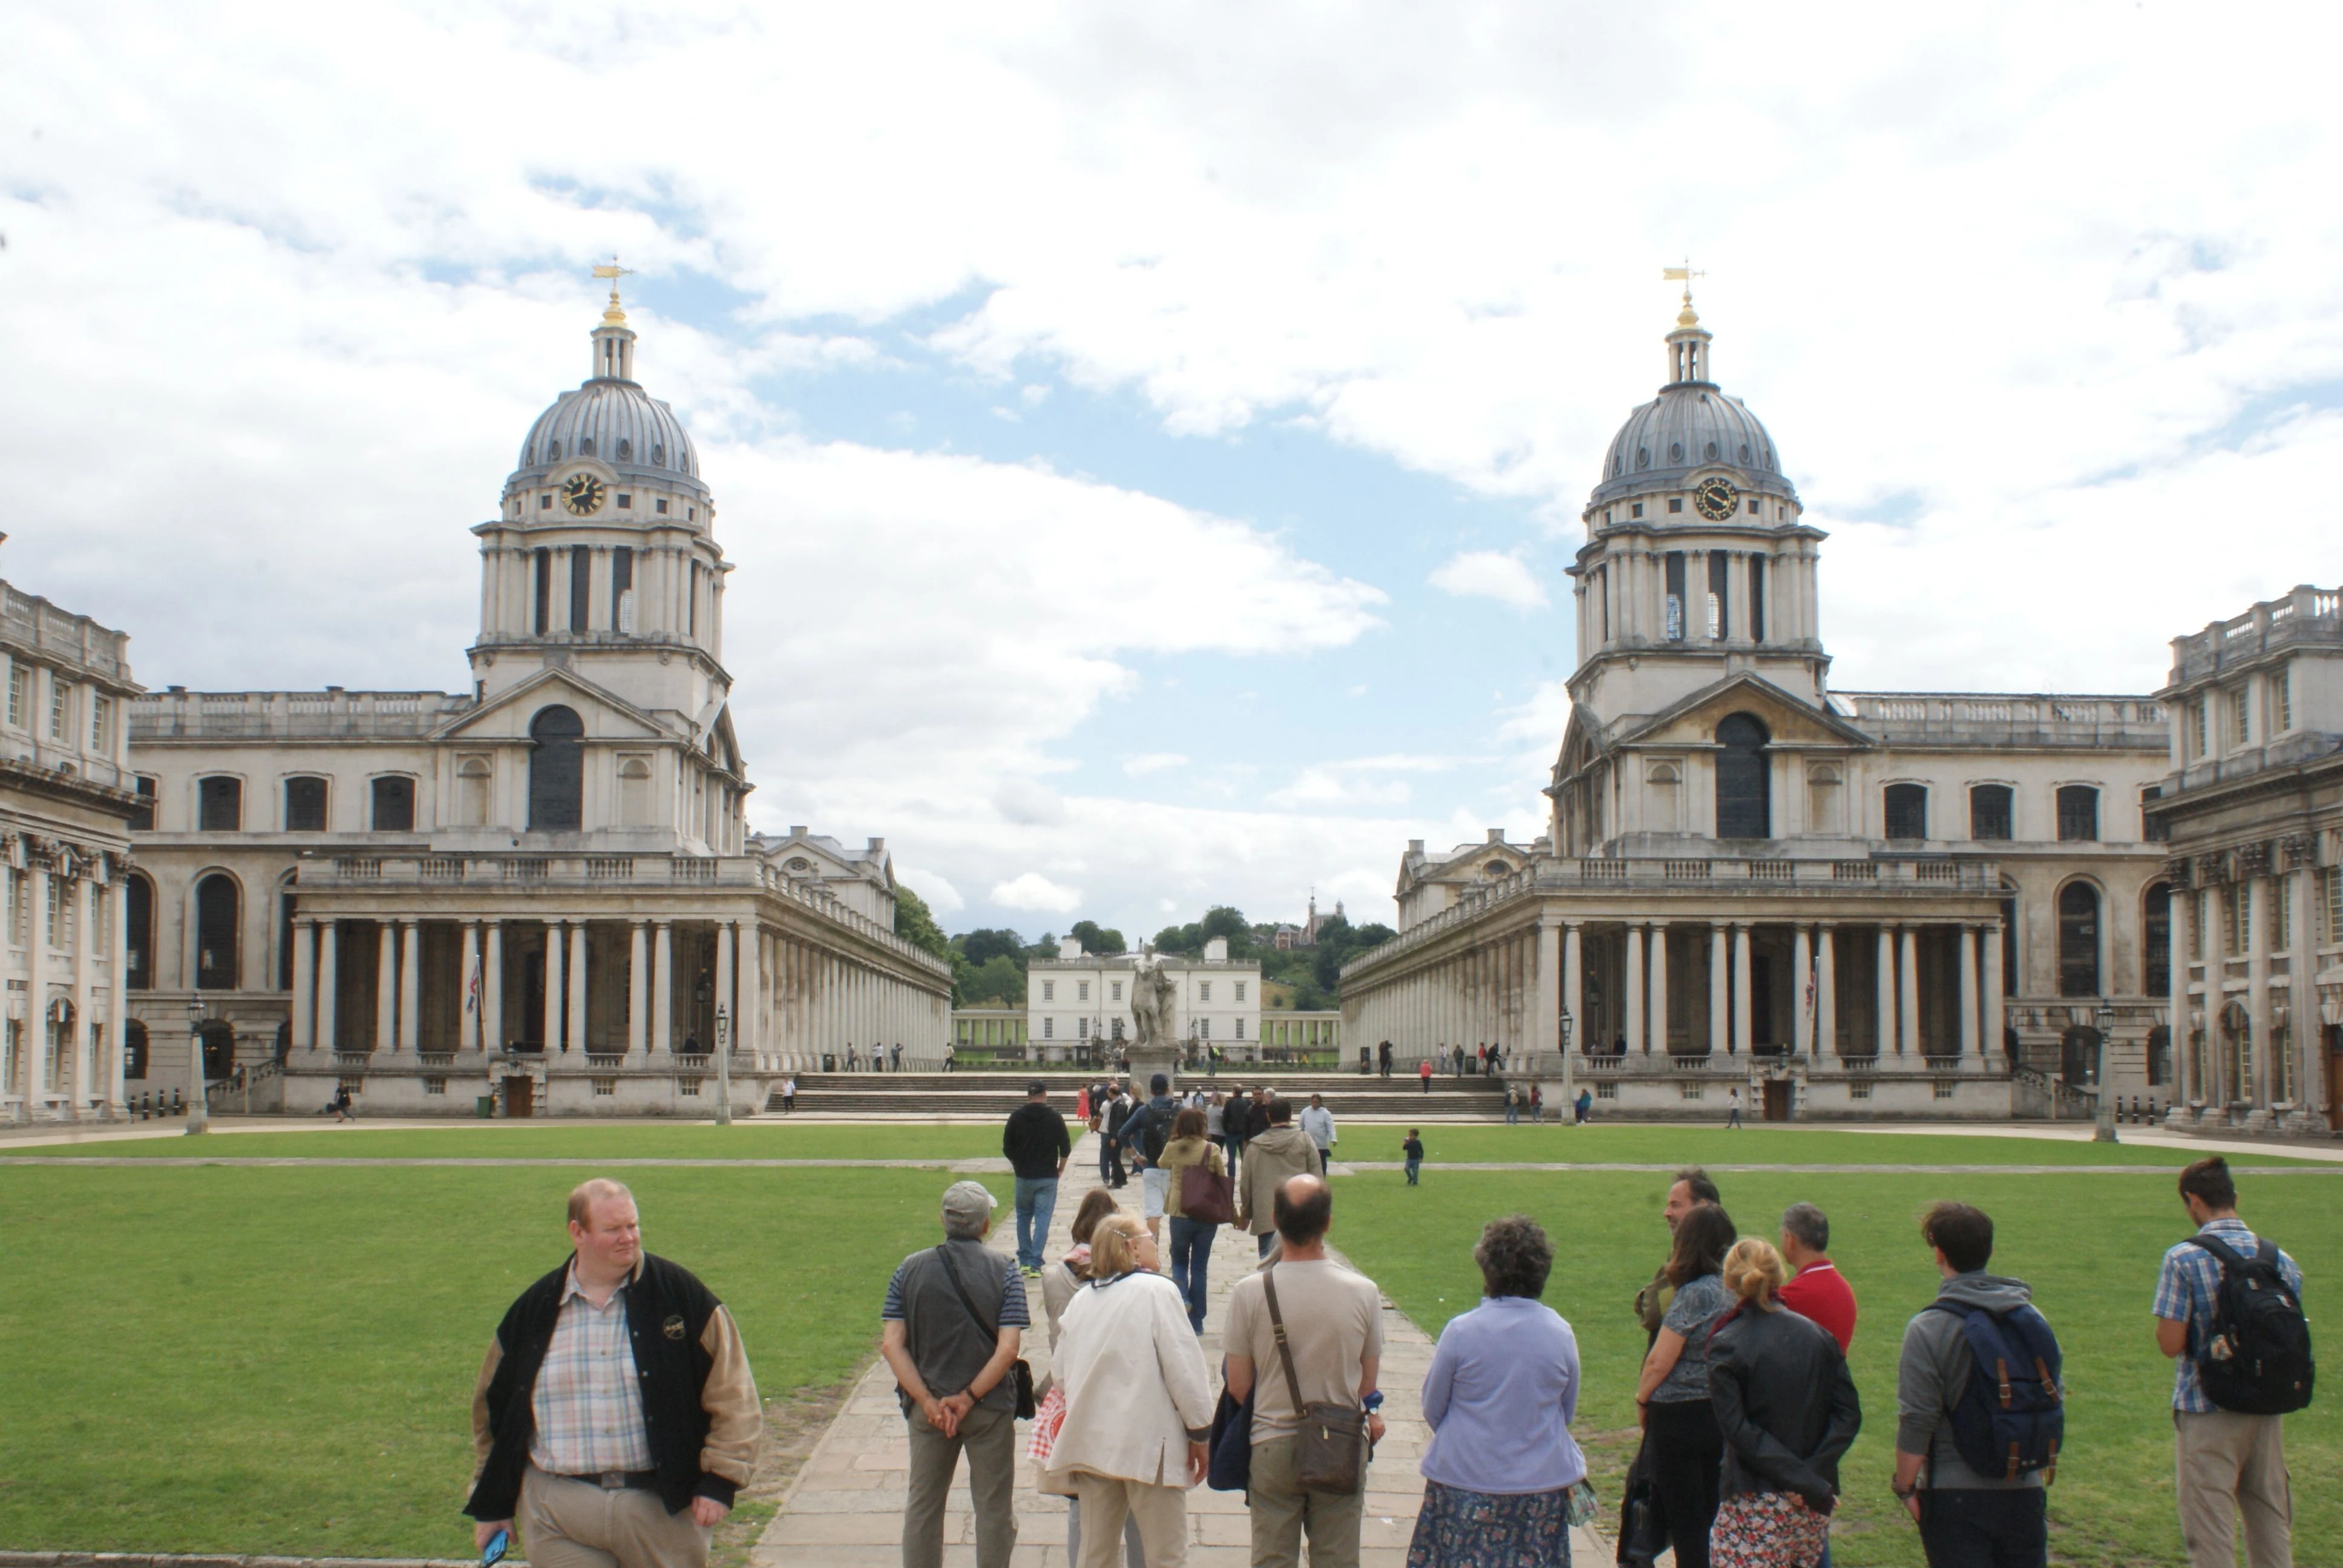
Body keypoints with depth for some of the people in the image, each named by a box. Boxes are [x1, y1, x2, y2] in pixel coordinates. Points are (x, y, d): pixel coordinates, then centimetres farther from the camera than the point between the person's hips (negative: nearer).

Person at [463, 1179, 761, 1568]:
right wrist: (491, 1503, 14)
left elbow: (732, 1393, -3)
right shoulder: (534, 1311, 4)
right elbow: (493, 1406, 14)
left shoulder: (681, 1295, -3)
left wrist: (720, 1480, -9)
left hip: (663, 1505, -1)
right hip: (559, 1513, 1)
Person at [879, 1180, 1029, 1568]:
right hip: (991, 1406, -2)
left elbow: (892, 1344, -8)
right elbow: (1008, 1349, -16)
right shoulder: (1004, 1271, -8)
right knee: (994, 1508, 9)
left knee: (922, 1506, 14)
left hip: (927, 1408, 2)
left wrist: (928, 1401, -10)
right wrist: (969, 1398, -11)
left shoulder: (910, 1269, -2)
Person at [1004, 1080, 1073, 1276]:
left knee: (1023, 1217, 17)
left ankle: (1024, 1261, 19)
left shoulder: (1016, 1117, -2)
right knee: (1042, 1219, 0)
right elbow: (1066, 1148, -4)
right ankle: (1035, 1264, -6)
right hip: (1048, 1177, -1)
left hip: (1024, 1177, 1)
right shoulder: (1054, 1117, -5)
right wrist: (1060, 1169, 12)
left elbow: (1007, 1148, 1)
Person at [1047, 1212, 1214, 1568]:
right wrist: (1200, 1432, -3)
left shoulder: (1080, 1299, 9)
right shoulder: (1156, 1290, -8)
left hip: (1090, 1442, 6)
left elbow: (1060, 1371, 13)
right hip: (1148, 1443, -6)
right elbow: (1184, 1369, -12)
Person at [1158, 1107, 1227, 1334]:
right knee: (1200, 1266, 10)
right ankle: (1196, 1322, 13)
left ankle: (1182, 1297, -9)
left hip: (1179, 1214, 0)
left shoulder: (1172, 1149, -5)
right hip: (1207, 1214, 0)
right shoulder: (1212, 1150, -7)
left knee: (1179, 1261, 19)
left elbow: (1163, 1165, 17)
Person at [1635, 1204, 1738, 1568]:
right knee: (1712, 1514, 17)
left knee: (1685, 1522, 3)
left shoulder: (1694, 1294, -19)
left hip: (1681, 1417, -7)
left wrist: (1642, 1400, 0)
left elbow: (1659, 1362, -17)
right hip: (1724, 1413, 7)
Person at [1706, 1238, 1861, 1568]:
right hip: (1813, 1505, 5)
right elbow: (1849, 1414, 0)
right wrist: (1811, 1476, -8)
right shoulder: (1818, 1336, 5)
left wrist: (1807, 1484, -14)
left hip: (1754, 1501, -5)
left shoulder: (1726, 1347, -8)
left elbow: (1739, 1430, -15)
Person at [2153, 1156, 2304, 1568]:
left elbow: (2170, 1344, -15)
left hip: (2207, 1414, -5)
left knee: (2211, 1533, 2)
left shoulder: (2183, 1259, -14)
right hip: (2268, 1412, 5)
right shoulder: (2281, 1260, 2)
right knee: (2272, 1525, 17)